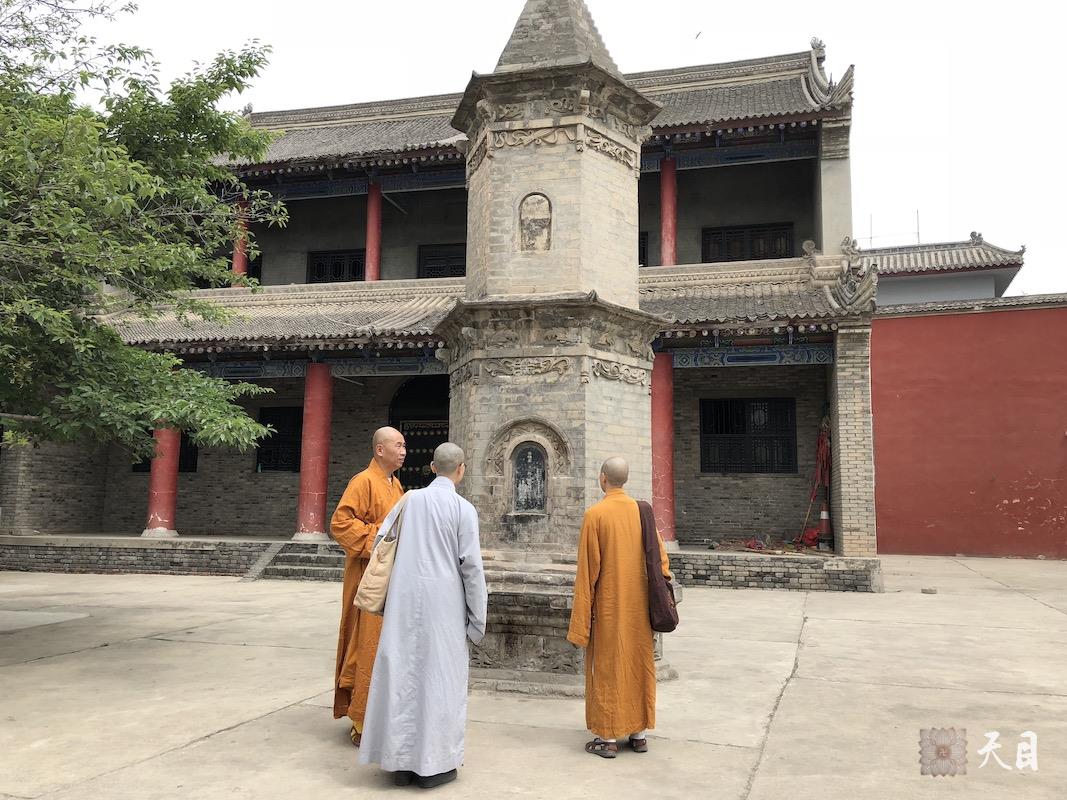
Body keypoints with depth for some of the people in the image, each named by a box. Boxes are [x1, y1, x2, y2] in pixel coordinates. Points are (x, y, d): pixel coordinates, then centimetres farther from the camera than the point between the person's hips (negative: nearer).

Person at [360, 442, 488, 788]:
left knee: (403, 672, 9)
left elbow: (381, 542, 8)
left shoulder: (410, 500, 4)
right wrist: (478, 616, -1)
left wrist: (385, 593, 22)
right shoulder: (463, 509, -8)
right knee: (439, 677, 6)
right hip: (444, 603, -4)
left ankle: (401, 761, 17)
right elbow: (471, 565, -8)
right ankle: (433, 762, 11)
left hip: (405, 600, 4)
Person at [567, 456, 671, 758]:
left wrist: (581, 618, -9)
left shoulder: (595, 514, -13)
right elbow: (660, 556, 4)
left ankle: (608, 737, 9)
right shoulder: (641, 511, 2)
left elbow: (587, 570, -13)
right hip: (638, 606, 5)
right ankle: (639, 733, 20)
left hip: (608, 606, -5)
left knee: (607, 666, 4)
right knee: (638, 664, 13)